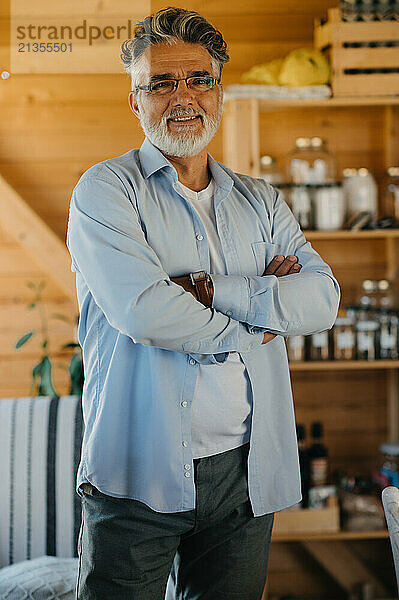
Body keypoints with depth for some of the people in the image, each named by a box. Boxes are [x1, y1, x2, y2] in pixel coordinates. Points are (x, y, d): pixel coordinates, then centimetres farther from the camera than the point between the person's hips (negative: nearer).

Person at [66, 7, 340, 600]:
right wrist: (255, 323, -5)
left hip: (248, 472, 5)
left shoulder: (260, 201, 14)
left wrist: (212, 290, -13)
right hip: (140, 469, -4)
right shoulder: (106, 190, -2)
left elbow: (322, 297, -1)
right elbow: (143, 310, -18)